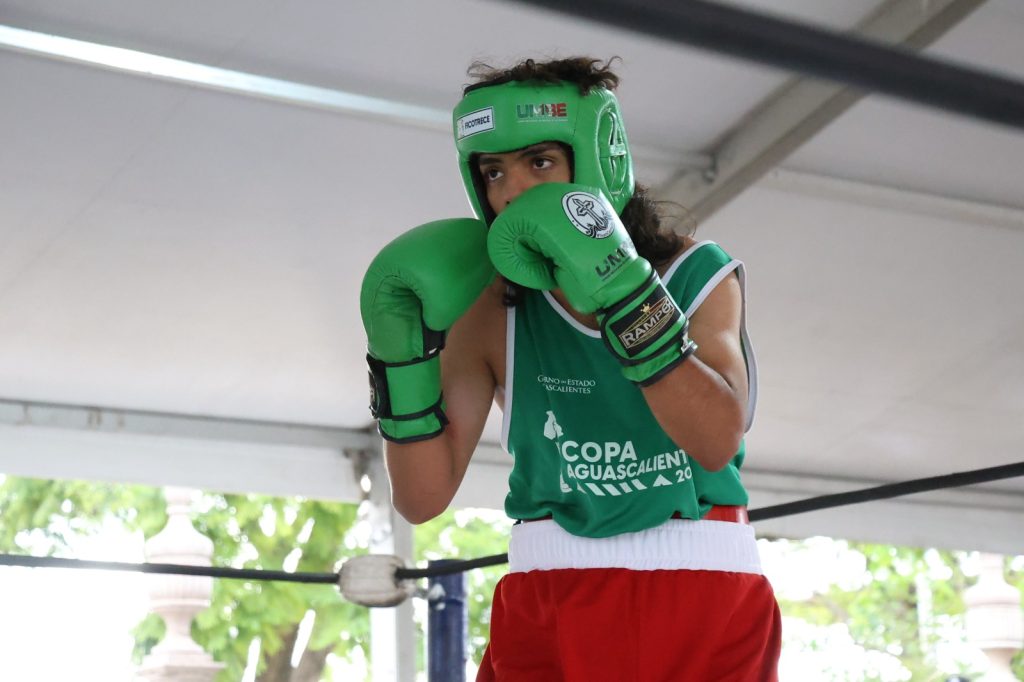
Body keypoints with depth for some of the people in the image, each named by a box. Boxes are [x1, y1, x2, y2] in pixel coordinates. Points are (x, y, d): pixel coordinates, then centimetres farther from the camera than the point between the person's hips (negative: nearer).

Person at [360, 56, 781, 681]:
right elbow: (423, 499, -1)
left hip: (703, 604, -1)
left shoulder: (696, 275, -3)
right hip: (549, 602, 1)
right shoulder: (491, 311, 1)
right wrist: (402, 354, -14)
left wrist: (621, 290, -26)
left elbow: (717, 441, -19)